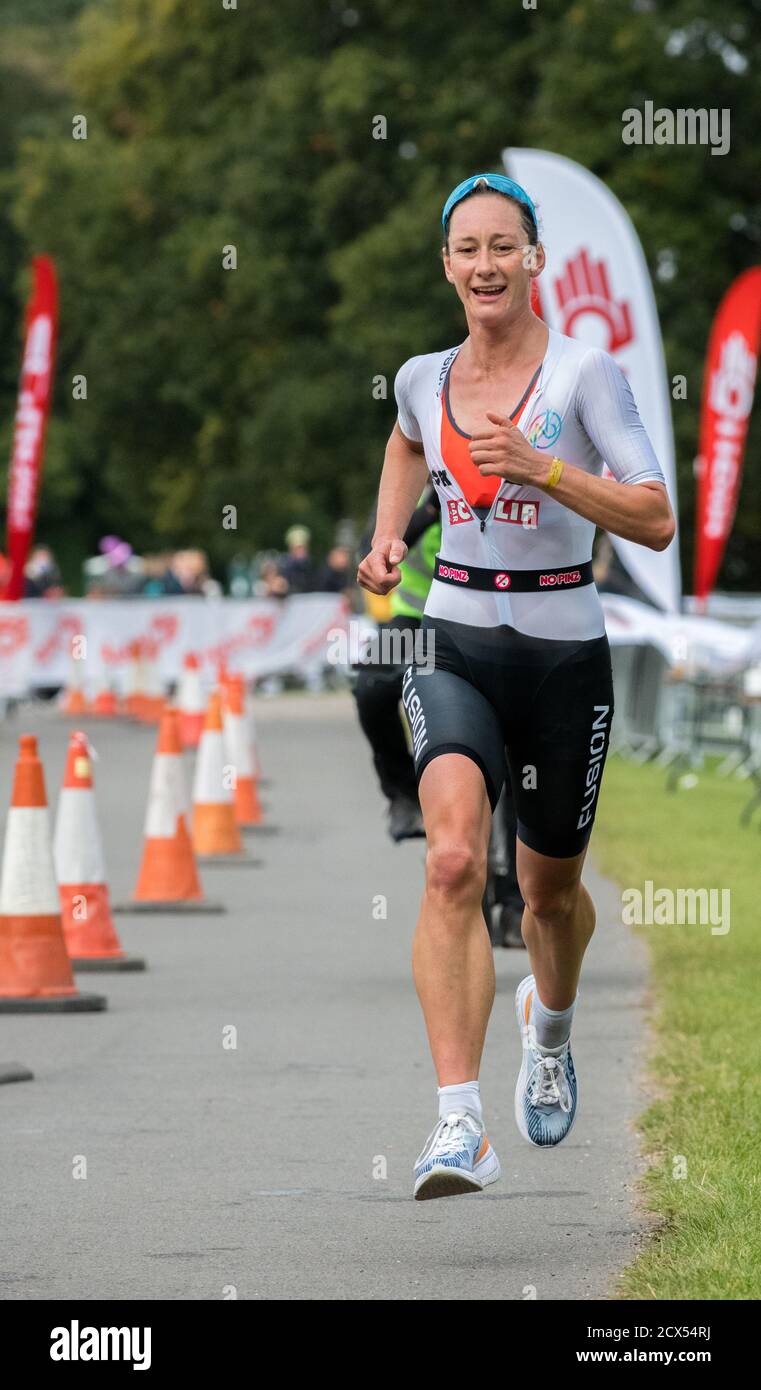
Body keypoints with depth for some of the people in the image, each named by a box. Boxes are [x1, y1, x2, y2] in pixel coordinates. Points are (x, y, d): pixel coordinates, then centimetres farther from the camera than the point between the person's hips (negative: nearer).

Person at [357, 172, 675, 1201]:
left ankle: (551, 1025, 54)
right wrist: (387, 538, 16)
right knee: (453, 862, -24)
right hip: (455, 644, 1)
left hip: (563, 652, -1)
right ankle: (461, 1126, -32)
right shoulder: (424, 378, 4)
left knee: (550, 887, 16)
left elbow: (656, 522, -17)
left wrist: (541, 466, -26)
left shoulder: (586, 373, -9)